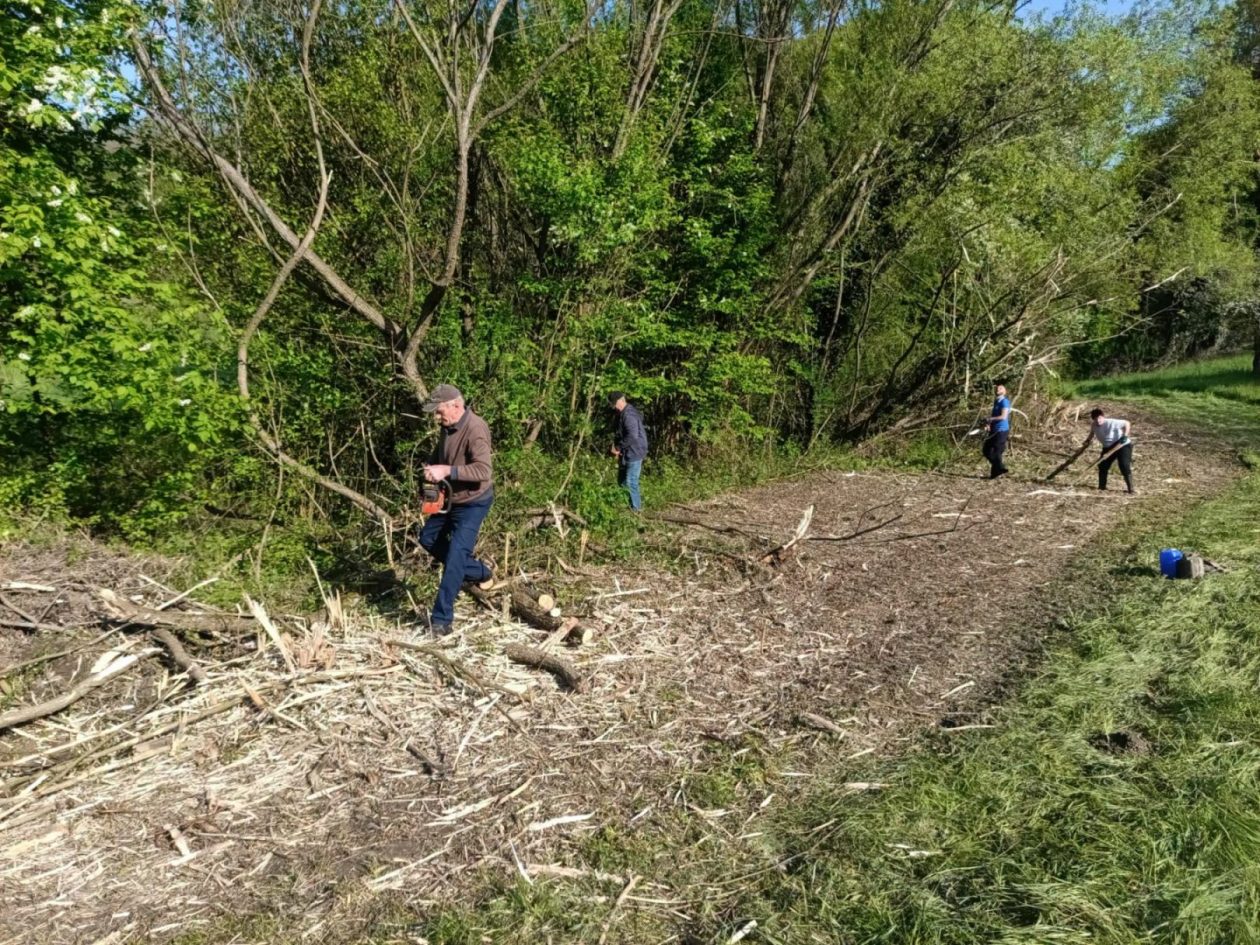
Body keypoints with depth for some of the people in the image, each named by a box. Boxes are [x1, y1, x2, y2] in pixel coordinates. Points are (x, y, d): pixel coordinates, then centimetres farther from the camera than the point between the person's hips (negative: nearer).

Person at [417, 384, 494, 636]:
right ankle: (478, 572, 31)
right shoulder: (448, 426, -1)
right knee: (428, 538, 20)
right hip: (450, 499, 10)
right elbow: (440, 453, 18)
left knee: (455, 556, -11)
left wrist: (446, 470, -39)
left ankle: (442, 619, -4)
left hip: (473, 503, -10)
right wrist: (430, 467, -2)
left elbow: (483, 471, -36)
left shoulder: (475, 429, -28)